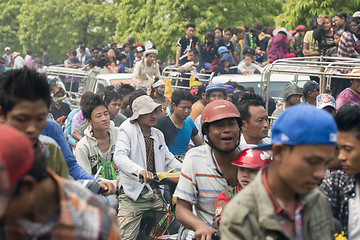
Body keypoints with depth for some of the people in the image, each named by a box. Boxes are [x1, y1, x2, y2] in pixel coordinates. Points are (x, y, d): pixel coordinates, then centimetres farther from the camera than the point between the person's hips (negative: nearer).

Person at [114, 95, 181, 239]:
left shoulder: (158, 134, 17)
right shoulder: (127, 130, -4)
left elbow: (169, 160, 27)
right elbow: (119, 157, -20)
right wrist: (140, 171, -38)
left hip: (158, 194, 6)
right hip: (133, 193, -6)